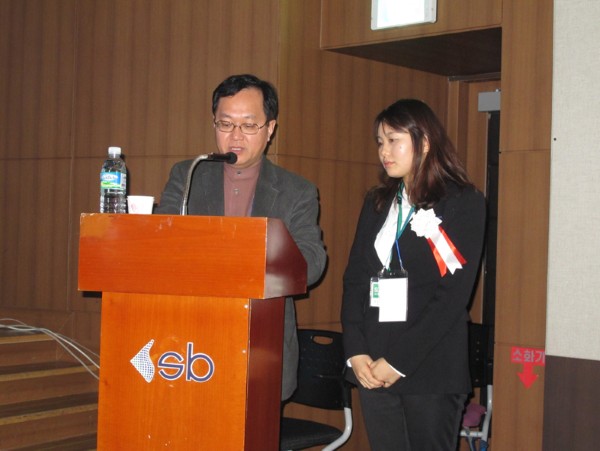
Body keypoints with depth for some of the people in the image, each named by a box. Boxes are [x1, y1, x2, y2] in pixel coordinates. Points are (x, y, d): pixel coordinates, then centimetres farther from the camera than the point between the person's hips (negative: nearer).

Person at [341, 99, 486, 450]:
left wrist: (399, 362, -14)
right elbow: (355, 279, 9)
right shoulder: (377, 202, 14)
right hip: (373, 368, 5)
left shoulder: (464, 203, -2)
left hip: (433, 371, -4)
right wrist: (356, 351, -5)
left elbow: (454, 293, -10)